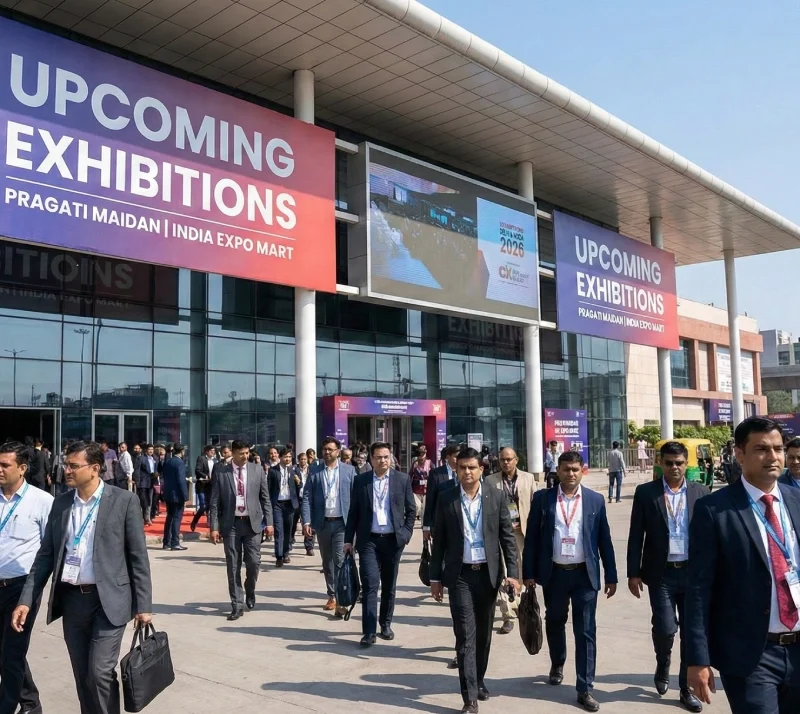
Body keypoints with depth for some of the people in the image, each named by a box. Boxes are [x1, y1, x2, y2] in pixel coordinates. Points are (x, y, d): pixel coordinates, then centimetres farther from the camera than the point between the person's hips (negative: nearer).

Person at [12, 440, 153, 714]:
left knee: (100, 673, -8)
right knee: (82, 677, 12)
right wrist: (26, 600, 2)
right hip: (71, 599, 5)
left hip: (107, 600, -5)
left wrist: (143, 605, -8)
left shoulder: (124, 501, -8)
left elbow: (138, 556, -7)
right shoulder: (61, 503, 6)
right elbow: (45, 555, 10)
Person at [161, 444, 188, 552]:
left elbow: (164, 477, 12)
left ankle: (166, 542, 21)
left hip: (168, 494, 8)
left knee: (169, 518, 16)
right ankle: (175, 543, 0)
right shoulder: (180, 463, -17)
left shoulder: (167, 462, 8)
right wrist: (185, 497, -16)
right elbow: (181, 481, -20)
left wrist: (165, 491, 18)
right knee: (177, 519, -2)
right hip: (177, 495, -8)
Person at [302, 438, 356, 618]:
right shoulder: (314, 471, 4)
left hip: (342, 523, -2)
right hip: (322, 523, 3)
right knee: (327, 562, 13)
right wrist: (306, 522, -8)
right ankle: (332, 596, 26)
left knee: (340, 560, -11)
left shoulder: (349, 470, 2)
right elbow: (306, 498, 1)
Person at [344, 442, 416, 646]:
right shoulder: (360, 480, 2)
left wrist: (406, 534, -1)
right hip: (369, 540, -1)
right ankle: (369, 631, -3)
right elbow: (353, 512, 4)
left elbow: (411, 510, 6)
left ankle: (385, 624, 27)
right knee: (370, 585, -8)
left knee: (389, 586, 11)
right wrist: (349, 539, 2)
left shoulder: (402, 479, 1)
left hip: (393, 539, 1)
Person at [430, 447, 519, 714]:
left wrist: (512, 573, -6)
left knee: (483, 633, 14)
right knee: (465, 635, -4)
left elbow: (508, 537, 1)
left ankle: (479, 681, 34)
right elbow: (439, 540, 2)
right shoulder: (446, 498, -2)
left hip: (488, 572, 2)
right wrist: (435, 577, 1)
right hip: (460, 574, -1)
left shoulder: (496, 497, -1)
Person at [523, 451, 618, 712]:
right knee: (554, 622, 19)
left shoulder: (595, 500, 0)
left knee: (586, 632, 1)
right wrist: (529, 572, -3)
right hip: (554, 573, 1)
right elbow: (532, 537, 0)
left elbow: (604, 540, 3)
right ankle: (557, 664, 45)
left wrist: (611, 576, 2)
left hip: (585, 574, -1)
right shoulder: (542, 498, -2)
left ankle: (585, 689, 10)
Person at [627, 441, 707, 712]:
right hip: (661, 573, -2)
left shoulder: (701, 493, 3)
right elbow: (636, 535, -1)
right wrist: (633, 573, -4)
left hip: (694, 572, 2)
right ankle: (662, 666, 26)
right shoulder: (645, 492, -2)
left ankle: (687, 688, 23)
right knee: (665, 627, -6)